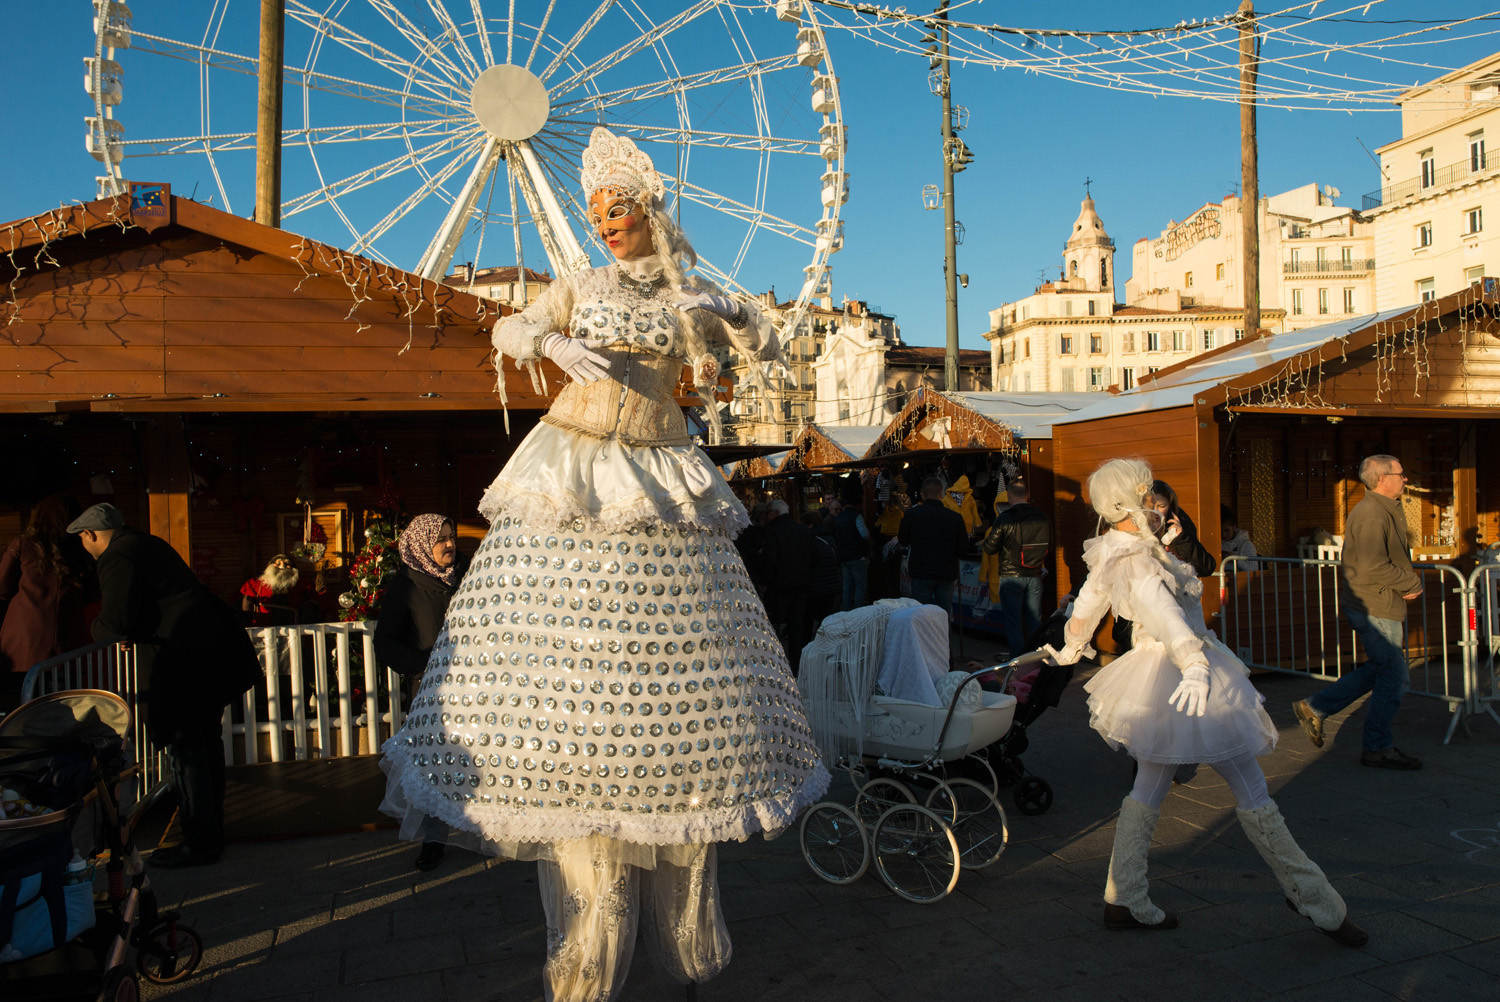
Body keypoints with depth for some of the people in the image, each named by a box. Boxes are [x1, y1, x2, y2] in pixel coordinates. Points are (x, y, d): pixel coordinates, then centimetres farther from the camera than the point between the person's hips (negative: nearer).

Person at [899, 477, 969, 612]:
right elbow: (963, 549, -2)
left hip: (920, 572, -1)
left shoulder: (912, 514, -8)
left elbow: (903, 541, 5)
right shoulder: (955, 517, -8)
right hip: (946, 574, 1)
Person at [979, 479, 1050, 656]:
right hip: (1035, 575, 4)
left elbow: (990, 548, -7)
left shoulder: (1005, 518, -13)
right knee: (1034, 620, 13)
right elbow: (1048, 546, 12)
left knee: (1013, 621, 3)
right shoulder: (1042, 516, 0)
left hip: (1011, 576, -4)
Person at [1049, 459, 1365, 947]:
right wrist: (1194, 664, -58)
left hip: (1154, 678, 10)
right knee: (1252, 794, 3)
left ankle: (1124, 902, 20)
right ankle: (1318, 903, 17)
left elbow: (1084, 607, 19)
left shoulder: (1113, 554, 5)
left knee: (1148, 791, 15)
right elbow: (1161, 610, -42)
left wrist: (1072, 648, 37)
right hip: (1186, 679, -9)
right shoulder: (1138, 561, -24)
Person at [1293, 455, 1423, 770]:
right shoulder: (1372, 514, -19)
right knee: (1393, 677, -2)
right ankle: (1378, 748, 10)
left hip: (1376, 605, 10)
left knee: (1379, 669, 17)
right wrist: (1413, 583, -13)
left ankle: (1314, 708, 19)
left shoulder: (1386, 510, 16)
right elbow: (1373, 568, -27)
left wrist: (1409, 582, 2)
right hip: (1374, 607, -10)